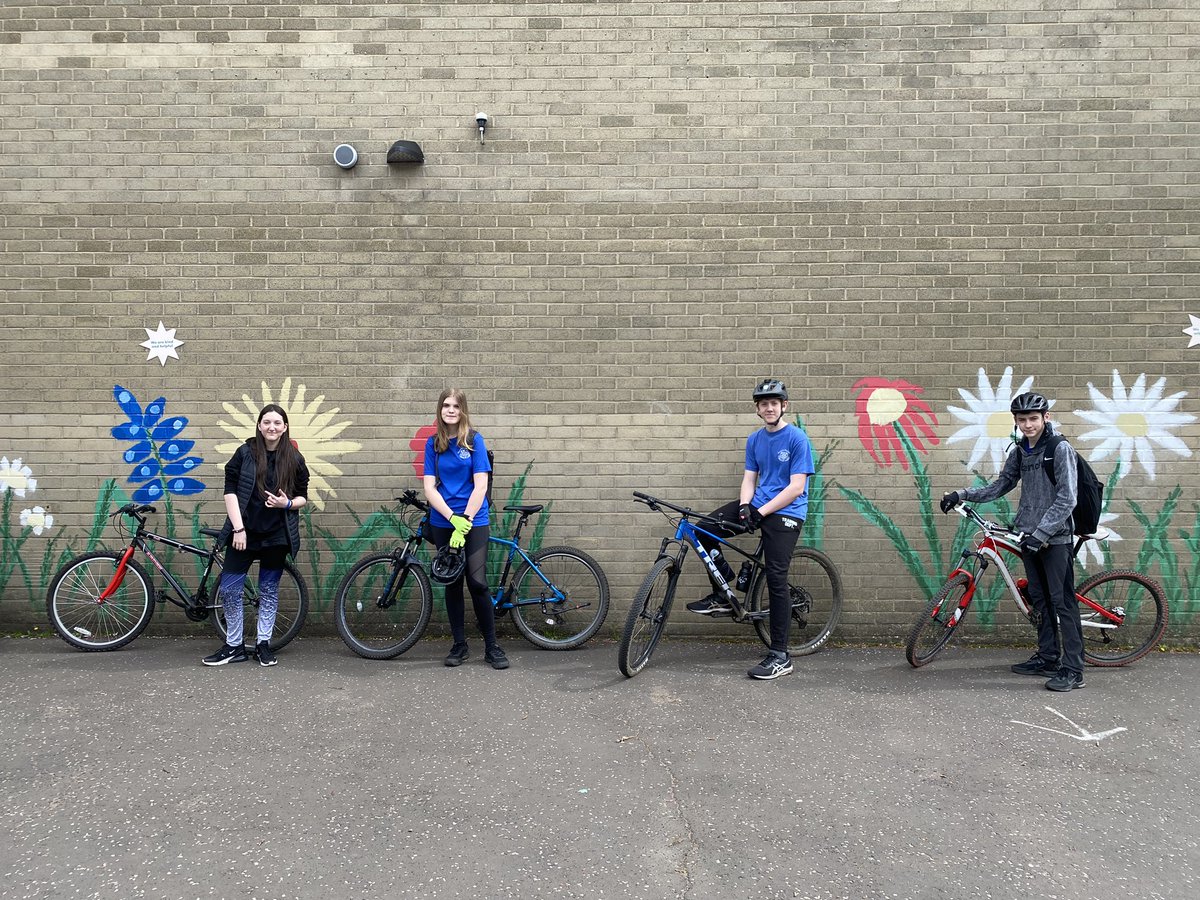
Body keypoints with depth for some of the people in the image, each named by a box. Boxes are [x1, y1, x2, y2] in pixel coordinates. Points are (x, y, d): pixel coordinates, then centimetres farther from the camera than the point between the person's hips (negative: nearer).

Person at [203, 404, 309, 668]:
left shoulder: (294, 459, 2)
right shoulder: (245, 453, -2)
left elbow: (303, 497, 9)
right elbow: (230, 491, -5)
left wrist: (288, 503, -14)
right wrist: (238, 528, -12)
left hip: (277, 536, 1)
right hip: (245, 532, -1)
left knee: (269, 590, 9)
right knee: (228, 589, -1)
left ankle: (263, 644, 21)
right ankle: (234, 646, 13)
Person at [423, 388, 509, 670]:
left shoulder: (474, 440, -3)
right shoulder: (433, 443, 4)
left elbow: (480, 485, -8)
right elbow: (429, 488, -2)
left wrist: (465, 522, -15)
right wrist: (453, 518, -15)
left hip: (474, 520, -3)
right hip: (443, 522, 3)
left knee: (477, 582, -10)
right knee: (452, 583, 8)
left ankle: (491, 647, 2)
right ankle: (459, 645, 20)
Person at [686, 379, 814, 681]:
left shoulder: (797, 439, -10)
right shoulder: (754, 440, 9)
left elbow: (796, 488, -15)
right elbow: (749, 478, 8)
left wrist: (761, 512, -20)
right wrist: (744, 506, -12)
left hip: (785, 513, -6)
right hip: (757, 507, 6)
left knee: (776, 579, -10)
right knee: (704, 530, -9)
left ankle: (780, 657, -2)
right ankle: (722, 596, 7)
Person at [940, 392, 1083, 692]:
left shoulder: (1061, 449, -11)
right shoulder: (1019, 452, 10)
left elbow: (1066, 499, -17)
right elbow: (1000, 486, 17)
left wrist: (1041, 532, -21)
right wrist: (961, 495, 6)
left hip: (1055, 538, -7)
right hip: (1029, 535, 7)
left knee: (1063, 602, -5)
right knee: (1040, 600, 14)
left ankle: (1073, 670, -2)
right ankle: (1048, 657, 24)